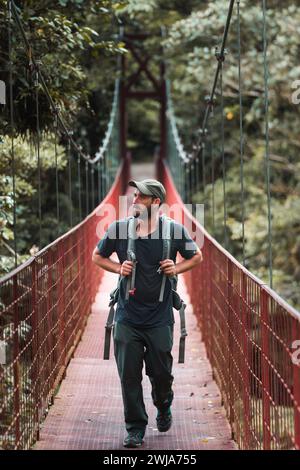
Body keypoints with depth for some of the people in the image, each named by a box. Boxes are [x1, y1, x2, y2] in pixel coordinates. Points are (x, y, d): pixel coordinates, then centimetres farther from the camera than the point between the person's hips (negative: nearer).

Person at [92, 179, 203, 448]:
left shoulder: (174, 230, -6)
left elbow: (197, 256, 10)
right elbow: (98, 257, 11)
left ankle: (164, 407, 41)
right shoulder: (119, 228, -4)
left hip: (159, 317, 0)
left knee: (161, 372, 8)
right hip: (127, 317, 1)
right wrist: (118, 268, -7)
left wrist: (176, 269, -8)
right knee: (129, 374, 0)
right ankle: (135, 429, 13)